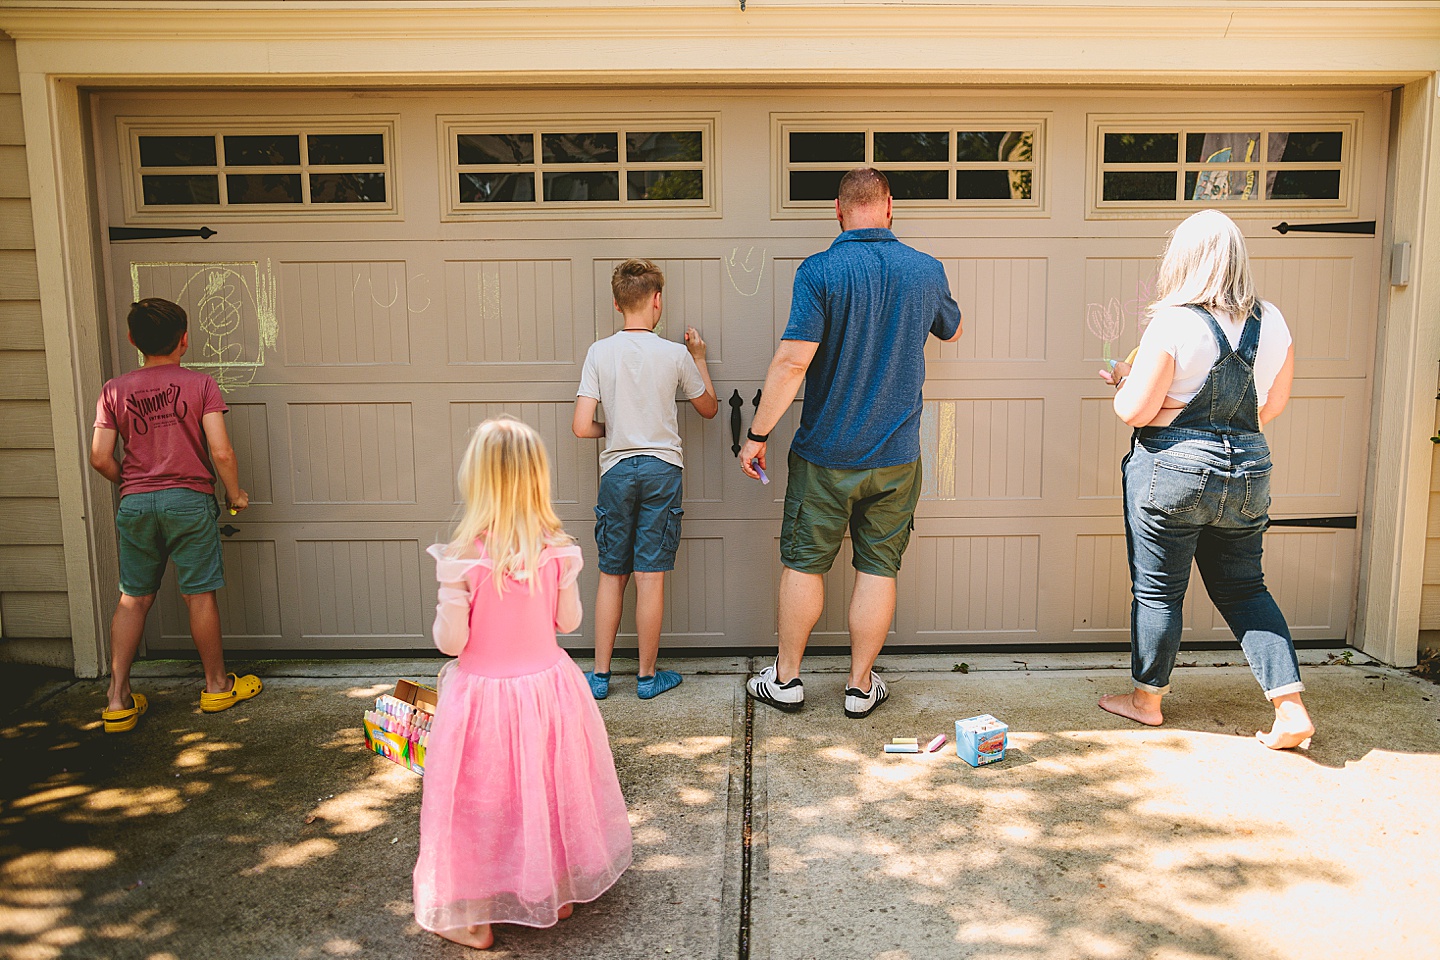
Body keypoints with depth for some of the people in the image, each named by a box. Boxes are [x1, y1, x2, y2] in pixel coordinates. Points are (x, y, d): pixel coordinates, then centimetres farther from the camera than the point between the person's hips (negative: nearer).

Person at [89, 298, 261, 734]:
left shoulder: (115, 390, 2)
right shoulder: (199, 384, -6)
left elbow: (100, 458, -1)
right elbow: (221, 452, -13)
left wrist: (131, 485, 18)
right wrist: (235, 494, 2)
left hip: (134, 503, 3)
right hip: (189, 500, -3)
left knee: (133, 599, 11)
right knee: (199, 596, 6)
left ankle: (118, 699, 13)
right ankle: (217, 685, 20)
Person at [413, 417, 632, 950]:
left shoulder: (464, 557, -20)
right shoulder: (557, 549, -10)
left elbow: (451, 643, -15)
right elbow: (568, 622, 0)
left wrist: (448, 587, -3)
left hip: (483, 695, -3)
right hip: (548, 687, 3)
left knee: (484, 803, 14)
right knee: (548, 789, 22)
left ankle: (474, 918, 30)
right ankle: (558, 894, 40)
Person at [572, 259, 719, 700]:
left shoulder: (599, 352, -4)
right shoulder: (675, 354, -4)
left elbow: (581, 427, -8)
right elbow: (709, 408, 12)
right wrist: (699, 357, 21)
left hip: (616, 470, 1)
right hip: (661, 468, -1)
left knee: (611, 575, 10)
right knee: (650, 577, 2)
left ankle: (600, 674, 16)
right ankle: (647, 676, 13)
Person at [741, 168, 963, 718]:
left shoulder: (819, 271, -12)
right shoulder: (927, 270, 1)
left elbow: (793, 361, -19)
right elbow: (951, 330, 21)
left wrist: (758, 434, -12)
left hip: (825, 454, -2)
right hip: (896, 455, 3)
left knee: (804, 565, 10)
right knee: (878, 569, 10)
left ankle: (786, 679, 21)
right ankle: (860, 687, 20)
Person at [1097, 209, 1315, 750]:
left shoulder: (1174, 324, -16)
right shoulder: (1272, 321, 3)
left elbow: (1134, 411, -15)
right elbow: (1274, 403, 13)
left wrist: (1122, 380, 6)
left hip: (1172, 471, -5)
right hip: (1247, 472, 6)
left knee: (1157, 589, 9)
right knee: (1244, 588, 17)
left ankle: (1147, 700, 24)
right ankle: (1291, 709, 13)